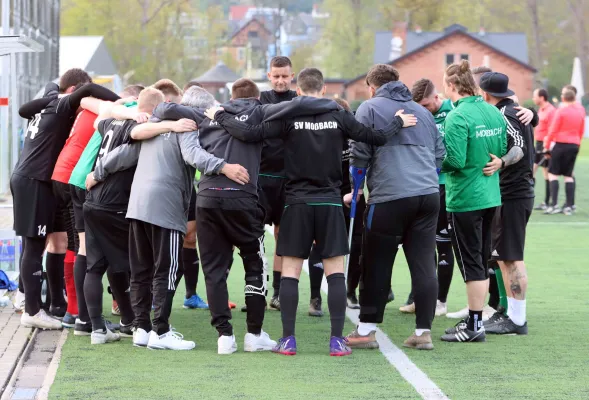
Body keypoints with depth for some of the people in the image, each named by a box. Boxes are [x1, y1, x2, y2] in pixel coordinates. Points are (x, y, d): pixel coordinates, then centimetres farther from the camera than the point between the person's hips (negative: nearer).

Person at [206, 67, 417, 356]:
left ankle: (288, 340, 0)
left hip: (297, 203, -1)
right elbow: (376, 137, 1)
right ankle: (337, 340, -3)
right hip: (330, 202, 1)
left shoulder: (288, 116, -4)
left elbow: (252, 134, -14)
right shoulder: (338, 116, -1)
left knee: (289, 272, 4)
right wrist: (399, 122, 19)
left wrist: (220, 117, 0)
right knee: (335, 272, 3)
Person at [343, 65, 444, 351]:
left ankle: (366, 330, 8)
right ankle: (424, 332, 3)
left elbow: (360, 154, -1)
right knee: (424, 265, 4)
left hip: (389, 197, -5)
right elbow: (440, 153, 21)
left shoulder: (370, 108, 3)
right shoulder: (422, 111, 19)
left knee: (376, 266, 4)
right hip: (429, 195, 5)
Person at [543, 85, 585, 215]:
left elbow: (553, 130, -8)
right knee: (568, 175, 10)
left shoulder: (560, 111, -9)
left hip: (561, 144, -5)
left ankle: (554, 204, -9)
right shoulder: (580, 111, 8)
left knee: (553, 174, 0)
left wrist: (547, 146, 1)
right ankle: (569, 206, 4)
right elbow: (581, 131, 15)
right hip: (574, 145, 5)